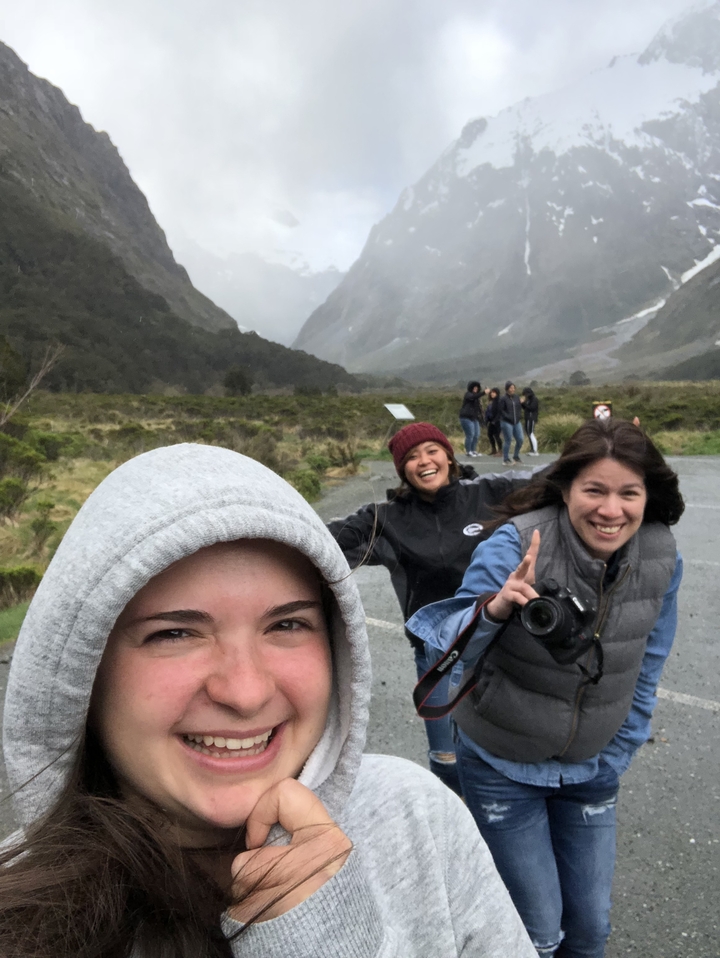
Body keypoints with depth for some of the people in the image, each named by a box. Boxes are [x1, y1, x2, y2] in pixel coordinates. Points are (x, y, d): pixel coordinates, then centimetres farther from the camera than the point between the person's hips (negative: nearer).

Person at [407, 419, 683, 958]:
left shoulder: (662, 560, -11)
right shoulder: (516, 545, -25)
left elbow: (645, 674, 2)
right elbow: (449, 651, -24)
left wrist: (614, 760, 5)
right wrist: (494, 610, -45)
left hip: (591, 772, 4)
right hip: (502, 769, -3)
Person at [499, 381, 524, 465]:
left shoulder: (517, 398, 10)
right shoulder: (503, 399, -7)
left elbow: (520, 408, 18)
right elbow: (500, 410, -10)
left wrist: (519, 416, 1)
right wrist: (508, 417, -16)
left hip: (516, 422, 6)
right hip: (506, 422, -6)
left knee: (520, 439, 4)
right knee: (508, 440, -5)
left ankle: (516, 456, 22)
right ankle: (506, 460, 4)